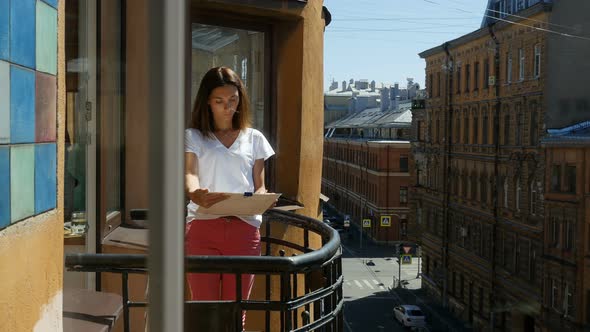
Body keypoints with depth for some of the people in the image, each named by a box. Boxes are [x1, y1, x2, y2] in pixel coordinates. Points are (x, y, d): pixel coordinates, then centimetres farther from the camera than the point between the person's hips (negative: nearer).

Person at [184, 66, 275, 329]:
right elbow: (189, 173, -7)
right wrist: (194, 194, -31)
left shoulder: (254, 139, 16)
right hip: (203, 227, -1)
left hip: (244, 228, 2)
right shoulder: (193, 137, 9)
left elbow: (259, 185, 14)